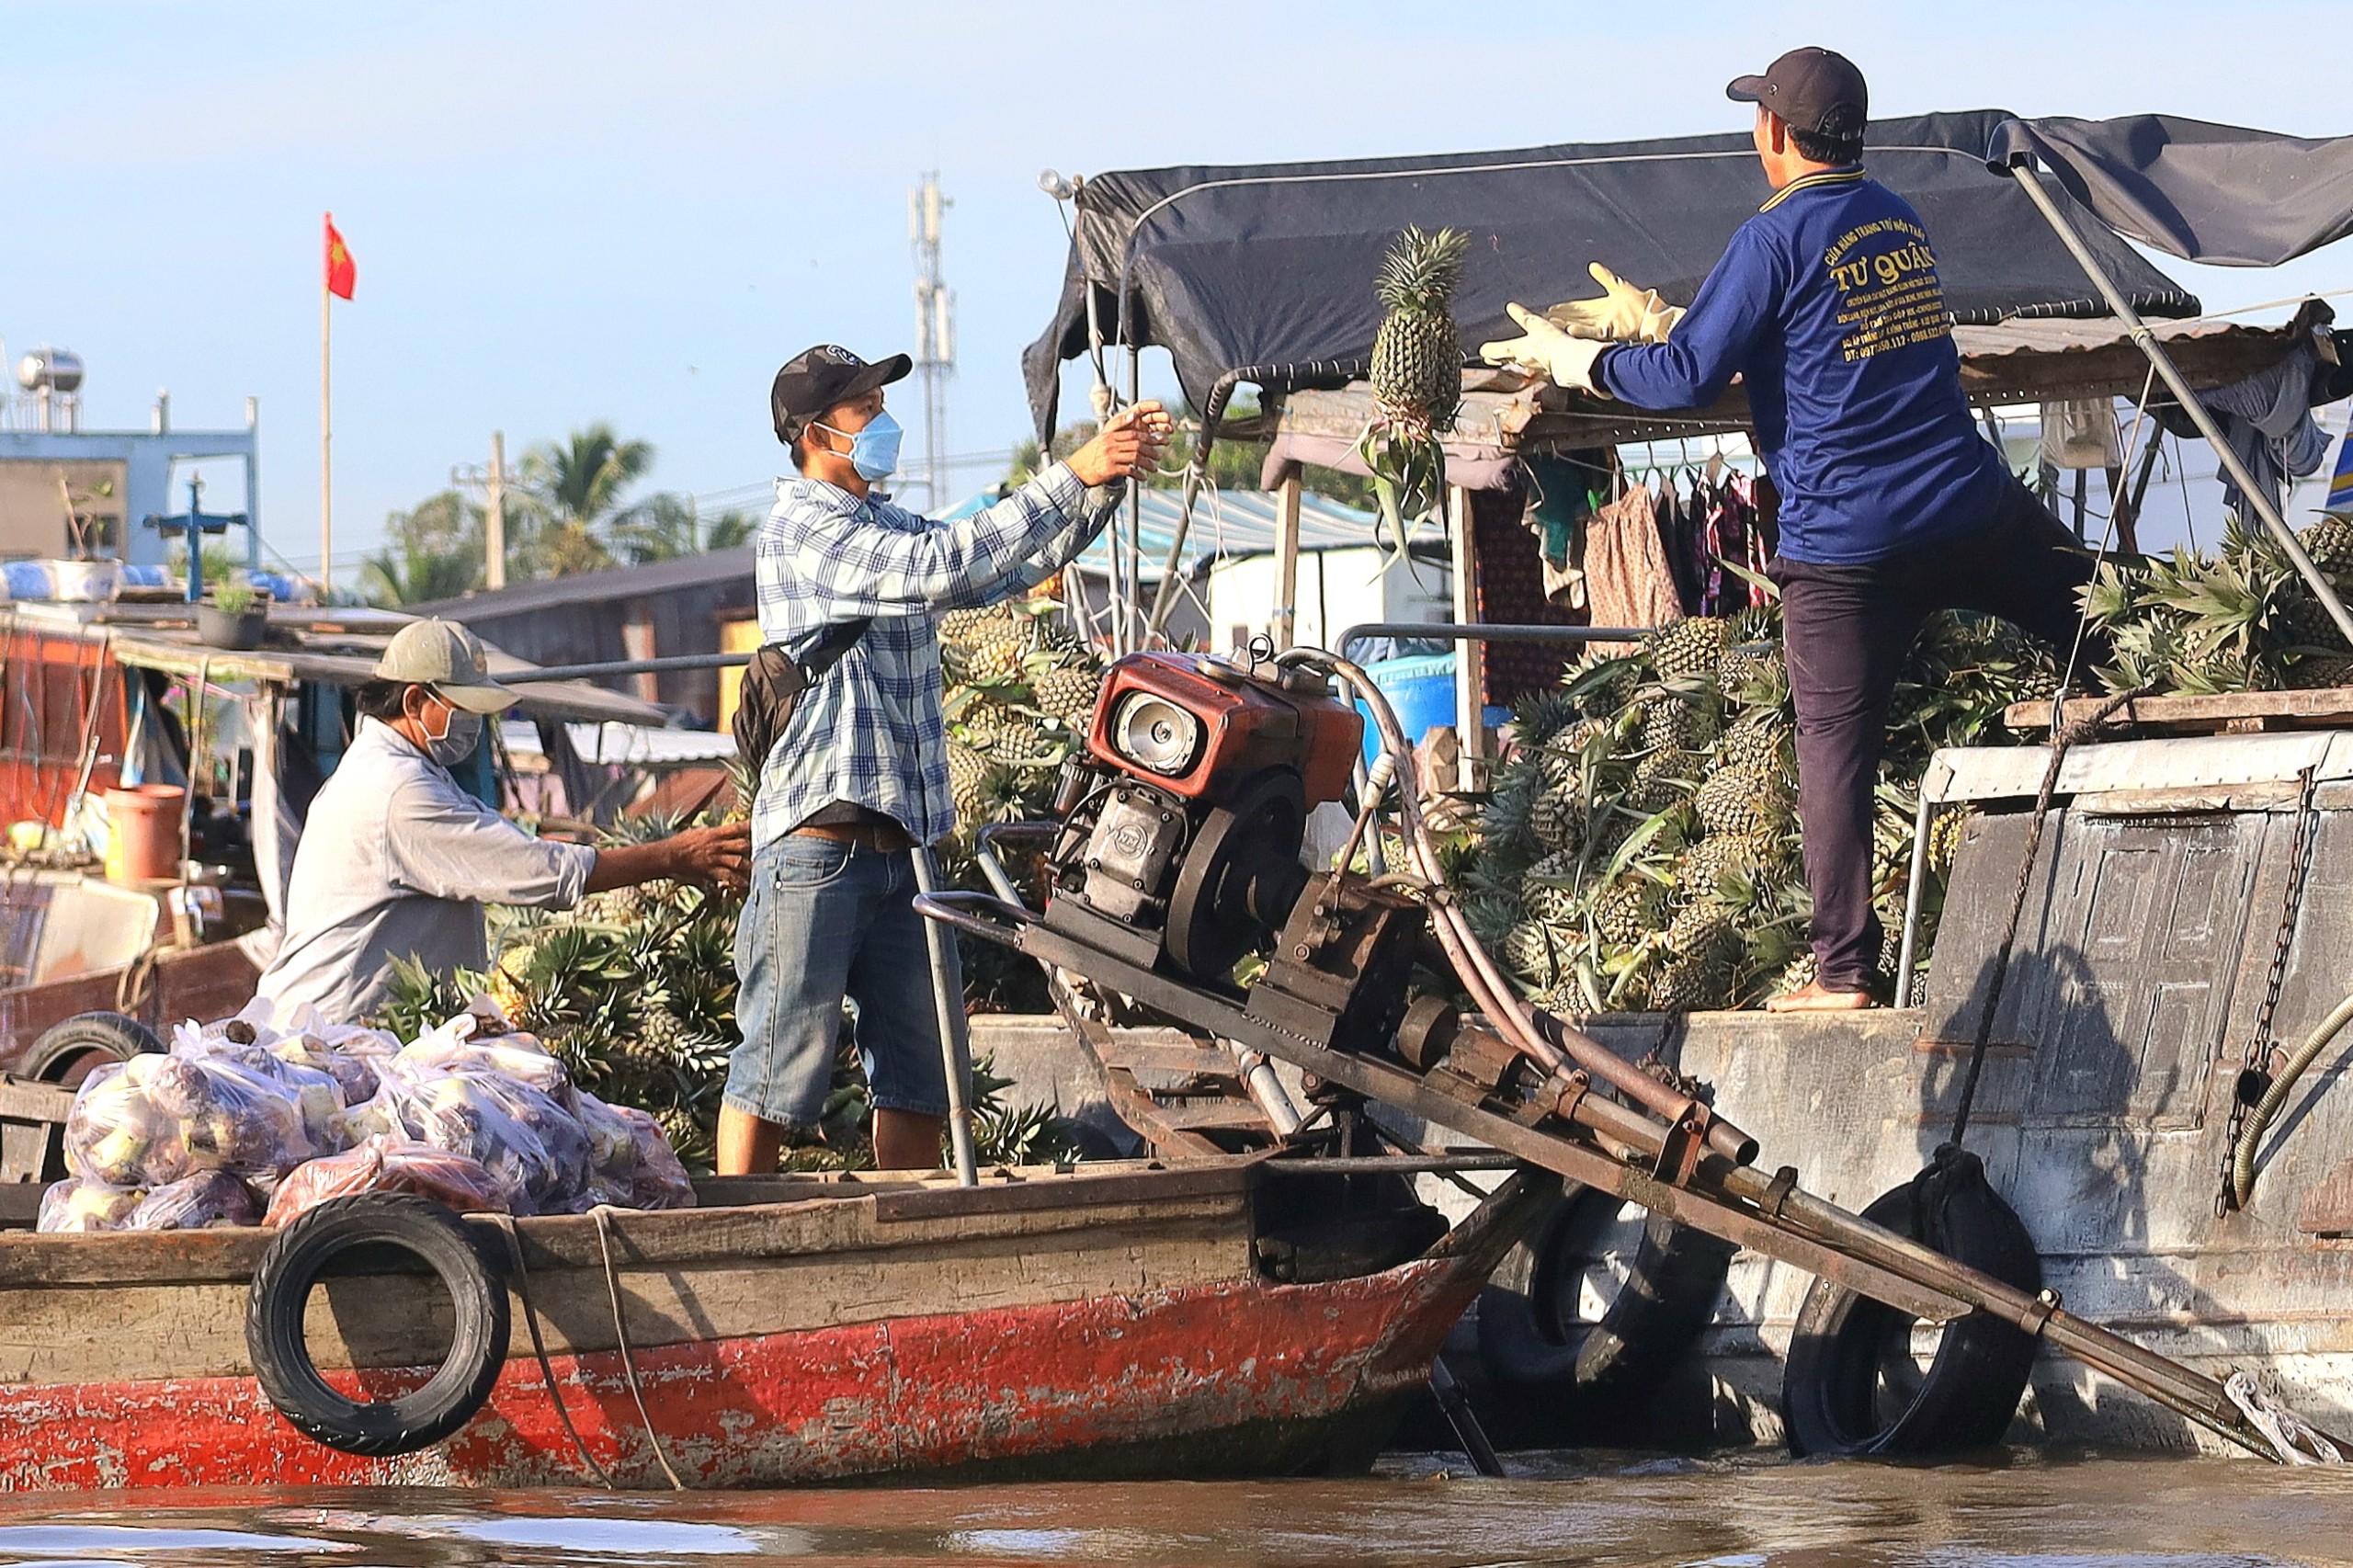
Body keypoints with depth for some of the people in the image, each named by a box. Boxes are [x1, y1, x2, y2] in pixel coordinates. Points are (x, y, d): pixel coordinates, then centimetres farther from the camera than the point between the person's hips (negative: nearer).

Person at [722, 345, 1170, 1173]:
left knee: (918, 1075, 10)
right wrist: (1071, 476, -20)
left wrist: (1106, 478, 3)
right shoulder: (801, 530, -10)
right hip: (817, 847, -8)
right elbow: (944, 567, -21)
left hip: (901, 849, 8)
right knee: (780, 1069, -6)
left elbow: (1015, 565, 17)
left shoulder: (889, 529, 17)